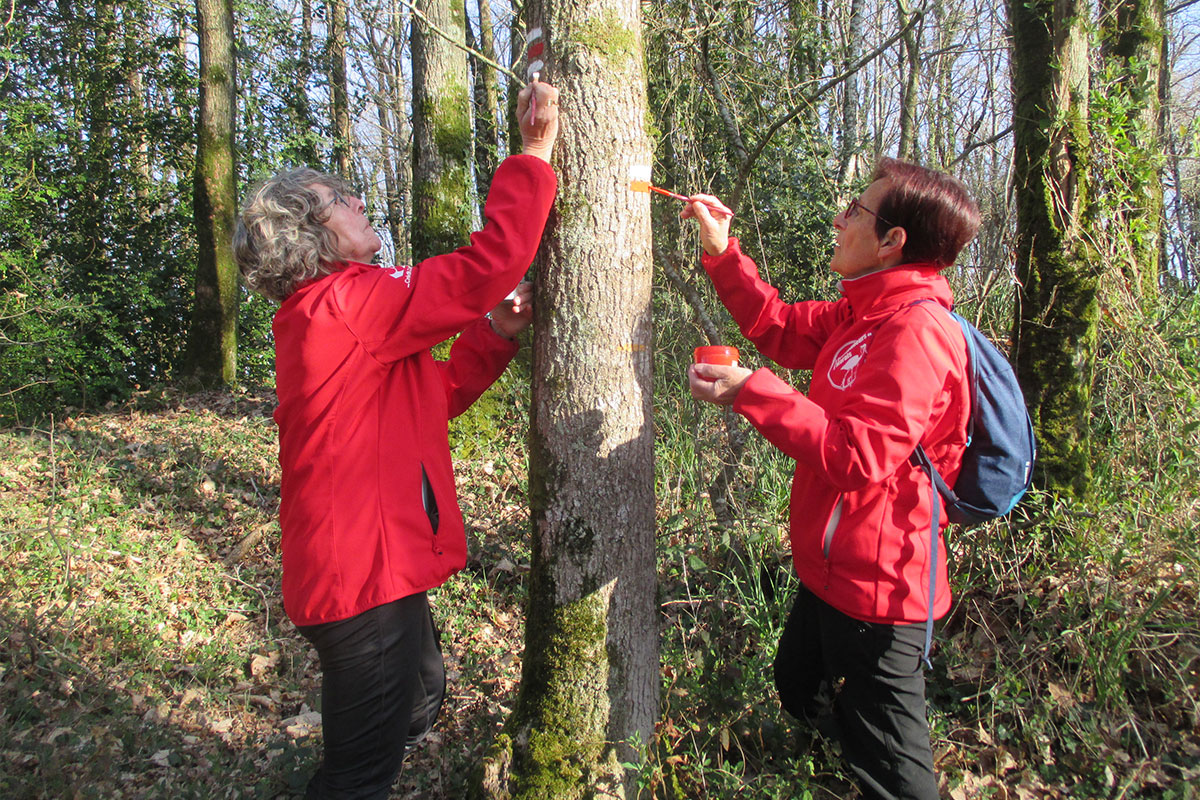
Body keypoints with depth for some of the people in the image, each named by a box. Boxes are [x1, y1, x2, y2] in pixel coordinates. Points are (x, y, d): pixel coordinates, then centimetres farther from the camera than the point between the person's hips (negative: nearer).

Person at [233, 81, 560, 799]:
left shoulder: (328, 316, 13)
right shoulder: (347, 302, -20)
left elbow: (433, 395, 15)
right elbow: (487, 266, -24)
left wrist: (495, 334, 3)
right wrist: (535, 152, -14)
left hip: (376, 567, 11)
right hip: (365, 577, -10)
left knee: (422, 698, 31)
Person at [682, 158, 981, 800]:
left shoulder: (916, 330, -25)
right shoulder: (863, 314, 6)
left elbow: (857, 456, -32)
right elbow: (781, 328, 14)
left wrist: (753, 393, -32)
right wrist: (721, 251, 9)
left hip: (874, 585, -10)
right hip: (833, 569, 10)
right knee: (798, 690, 30)